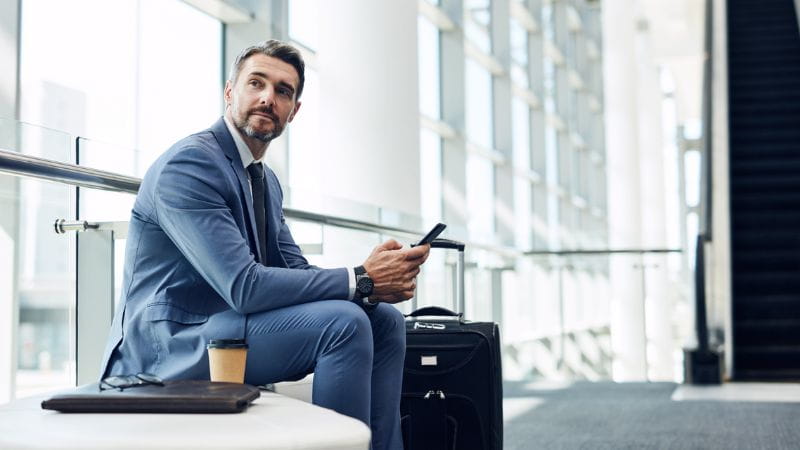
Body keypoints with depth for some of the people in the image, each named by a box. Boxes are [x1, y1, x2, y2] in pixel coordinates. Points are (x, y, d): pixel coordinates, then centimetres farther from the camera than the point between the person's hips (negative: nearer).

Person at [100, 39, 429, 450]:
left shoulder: (266, 181, 15)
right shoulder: (188, 164, -17)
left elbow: (295, 272, 7)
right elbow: (244, 287, -26)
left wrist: (375, 279, -13)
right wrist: (361, 280, -23)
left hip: (222, 331, 9)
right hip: (169, 350, -9)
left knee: (385, 319, 3)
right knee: (343, 321, -25)